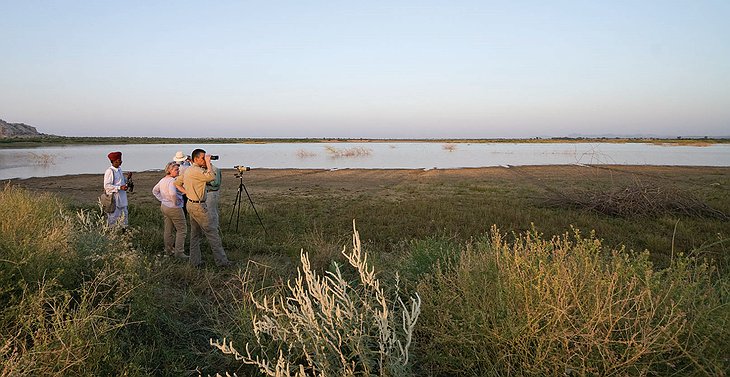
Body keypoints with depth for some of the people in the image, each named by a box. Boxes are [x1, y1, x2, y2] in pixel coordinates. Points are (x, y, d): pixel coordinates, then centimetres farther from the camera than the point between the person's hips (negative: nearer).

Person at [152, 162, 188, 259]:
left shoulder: (162, 180, 8)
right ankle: (179, 252, -1)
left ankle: (168, 249, 29)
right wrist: (176, 203, -22)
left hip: (164, 206, 10)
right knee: (182, 230, -1)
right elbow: (172, 193, -39)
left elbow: (154, 190, 22)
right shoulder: (172, 181, -22)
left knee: (168, 229, 18)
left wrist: (162, 200, 16)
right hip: (174, 209, -9)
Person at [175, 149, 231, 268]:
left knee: (195, 233, 14)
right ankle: (221, 261, -2)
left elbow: (177, 182, 19)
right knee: (212, 232, -5)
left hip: (191, 204, 10)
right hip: (198, 206, -10)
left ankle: (195, 261, 19)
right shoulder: (196, 171, -20)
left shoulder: (188, 170, 11)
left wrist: (187, 192, 12)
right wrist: (208, 162, -22)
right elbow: (211, 177, -33)